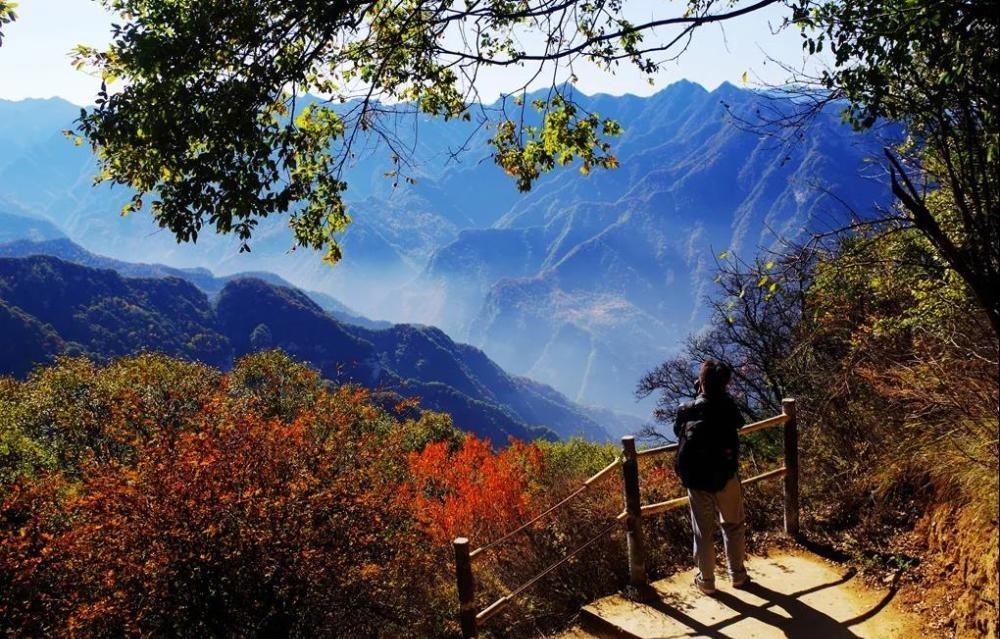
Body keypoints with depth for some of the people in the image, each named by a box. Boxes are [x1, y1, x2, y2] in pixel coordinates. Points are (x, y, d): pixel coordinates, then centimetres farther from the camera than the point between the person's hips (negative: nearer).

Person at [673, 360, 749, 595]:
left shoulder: (686, 411, -11)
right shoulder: (729, 407, -13)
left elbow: (677, 431, 8)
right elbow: (739, 423, 8)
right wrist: (721, 395, 11)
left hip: (696, 479, 0)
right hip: (726, 477, 0)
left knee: (703, 532, 13)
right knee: (734, 527, 20)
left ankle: (706, 581, 23)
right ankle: (738, 575, 31)